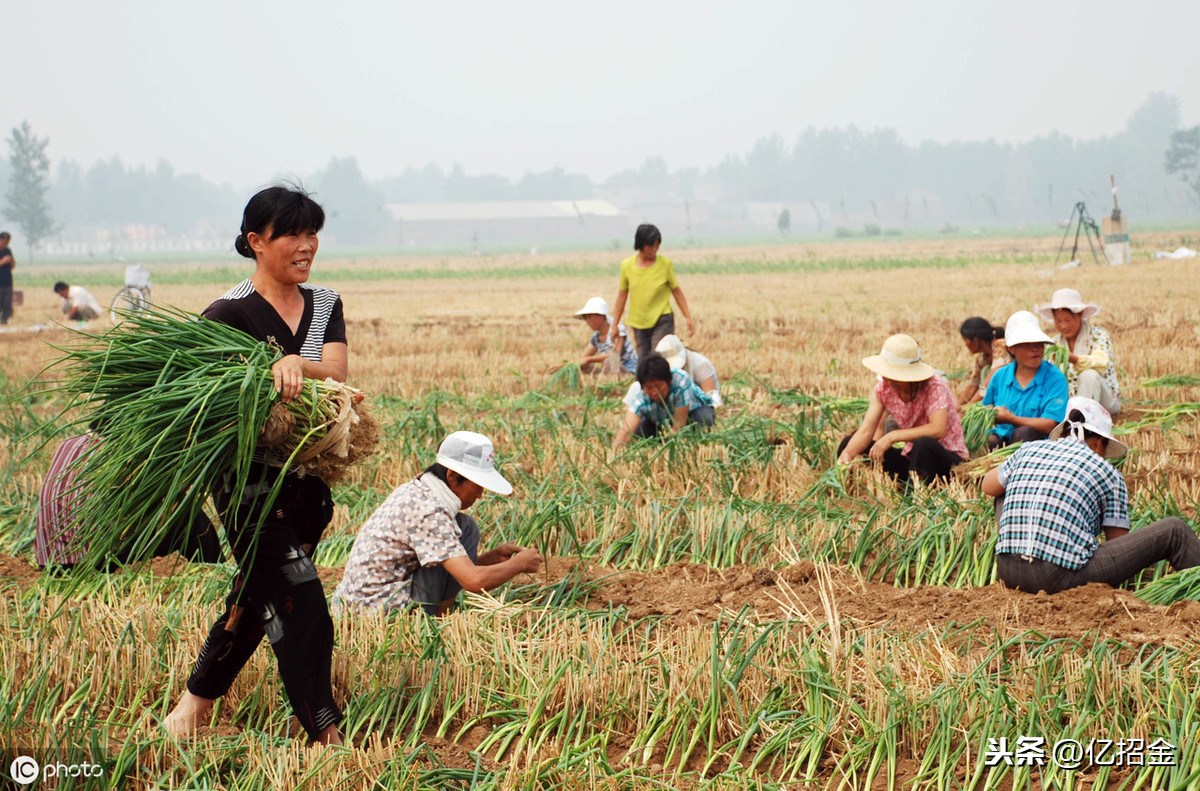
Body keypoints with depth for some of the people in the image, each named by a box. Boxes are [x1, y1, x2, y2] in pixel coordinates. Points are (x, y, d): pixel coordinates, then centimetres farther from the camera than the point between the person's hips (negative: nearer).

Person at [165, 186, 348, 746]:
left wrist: (294, 364, -27)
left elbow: (336, 372, -7)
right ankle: (325, 734, -5)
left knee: (258, 593, 15)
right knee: (299, 603, -10)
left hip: (309, 477, 7)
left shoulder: (324, 305, 10)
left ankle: (197, 699, 31)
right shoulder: (230, 312, -9)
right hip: (251, 476, -7)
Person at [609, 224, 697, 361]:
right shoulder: (627, 265, 0)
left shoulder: (665, 264, -4)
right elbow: (622, 296, 10)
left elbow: (677, 292, 3)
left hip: (662, 321, -3)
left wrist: (688, 318, 0)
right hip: (638, 323, 3)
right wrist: (615, 325, 12)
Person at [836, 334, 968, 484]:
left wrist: (891, 437, -37)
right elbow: (866, 430, -12)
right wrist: (848, 453, -32)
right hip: (910, 456, 5)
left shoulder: (934, 386, -21)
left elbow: (938, 429, -35)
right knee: (849, 442, -7)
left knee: (924, 443, -40)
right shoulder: (883, 387, -6)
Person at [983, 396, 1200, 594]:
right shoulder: (1108, 474, 4)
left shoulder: (1028, 450, 14)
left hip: (1009, 573, 5)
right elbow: (1119, 542, 8)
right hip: (1062, 577, -5)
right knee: (1174, 530, 2)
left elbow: (988, 486, 30)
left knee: (1005, 495, 35)